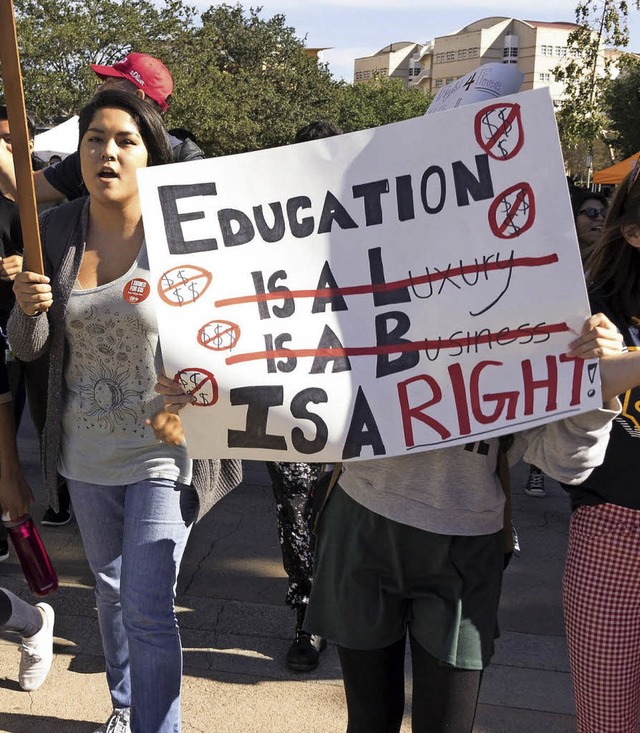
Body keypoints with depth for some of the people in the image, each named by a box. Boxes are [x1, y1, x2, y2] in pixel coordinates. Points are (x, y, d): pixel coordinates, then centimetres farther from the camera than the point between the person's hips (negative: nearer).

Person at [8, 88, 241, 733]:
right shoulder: (55, 231, -3)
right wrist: (28, 308, -20)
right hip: (85, 452, 5)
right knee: (110, 589, 23)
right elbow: (28, 348, 1)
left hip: (161, 452, -5)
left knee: (148, 609, -2)